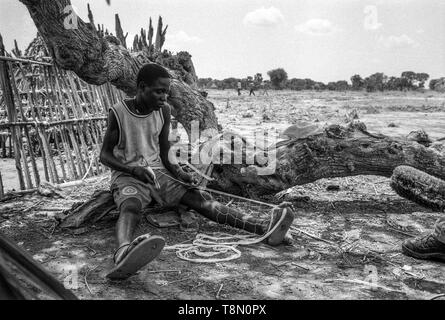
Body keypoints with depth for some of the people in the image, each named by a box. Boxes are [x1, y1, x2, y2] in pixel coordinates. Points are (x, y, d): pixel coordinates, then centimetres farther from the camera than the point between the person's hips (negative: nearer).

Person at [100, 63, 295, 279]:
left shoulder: (164, 111, 4)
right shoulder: (119, 113, -8)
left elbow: (164, 155, 9)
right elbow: (105, 155, -3)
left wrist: (175, 171, -12)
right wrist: (133, 169, -21)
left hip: (158, 172, 4)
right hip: (127, 175, -4)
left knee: (199, 197, -17)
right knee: (130, 206, -38)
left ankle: (263, 228, -33)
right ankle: (123, 254, -72)